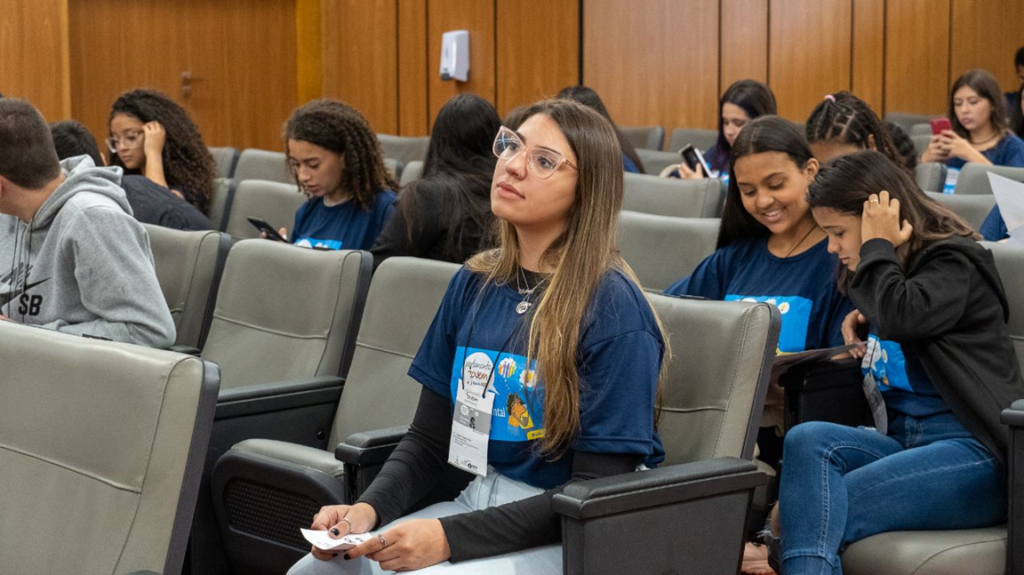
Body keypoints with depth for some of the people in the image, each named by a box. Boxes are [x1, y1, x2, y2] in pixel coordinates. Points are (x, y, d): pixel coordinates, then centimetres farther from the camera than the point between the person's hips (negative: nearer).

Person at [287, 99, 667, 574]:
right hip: (477, 502, 6)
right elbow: (428, 440, 10)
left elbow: (596, 491, -16)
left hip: (567, 534, -6)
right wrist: (369, 508, -10)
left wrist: (449, 536, -22)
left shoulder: (612, 307, -14)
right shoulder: (474, 284, 6)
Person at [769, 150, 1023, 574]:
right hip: (902, 439, 7)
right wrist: (863, 323, 15)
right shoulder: (889, 270, 22)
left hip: (976, 457, -7)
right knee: (807, 440, -26)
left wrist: (878, 248, -8)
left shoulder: (954, 261, -3)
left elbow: (902, 316, -24)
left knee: (816, 517, -26)